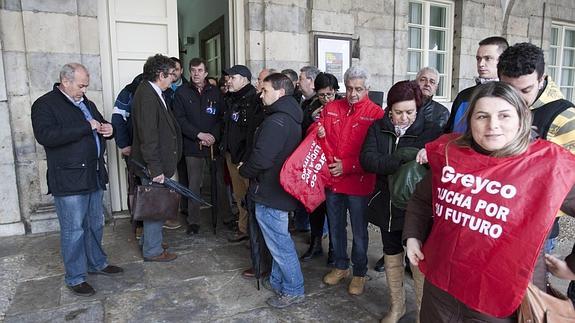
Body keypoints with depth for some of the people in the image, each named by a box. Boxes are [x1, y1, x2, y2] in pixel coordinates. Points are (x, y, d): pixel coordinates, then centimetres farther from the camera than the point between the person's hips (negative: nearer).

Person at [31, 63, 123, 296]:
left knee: (95, 224, 17)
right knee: (73, 230, 1)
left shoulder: (86, 103, 16)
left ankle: (97, 263, 34)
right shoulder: (45, 104, -8)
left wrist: (108, 130, 3)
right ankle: (75, 278, 15)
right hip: (68, 179, -7)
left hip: (94, 176, 8)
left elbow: (101, 125, 28)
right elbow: (44, 135, -24)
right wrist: (85, 127, -24)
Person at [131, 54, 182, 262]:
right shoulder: (147, 96, -19)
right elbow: (148, 136, -24)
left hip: (158, 162, 10)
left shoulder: (153, 93, 12)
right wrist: (155, 168, -23)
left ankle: (149, 242, 35)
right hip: (154, 165, -10)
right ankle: (153, 251, 15)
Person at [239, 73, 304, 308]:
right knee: (279, 239, 20)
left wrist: (244, 170, -7)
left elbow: (261, 158, -27)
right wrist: (250, 169, 11)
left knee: (279, 243, 3)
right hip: (282, 188, 10)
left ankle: (294, 290, 16)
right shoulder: (291, 118, 10)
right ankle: (278, 281, 35)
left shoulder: (276, 122, -22)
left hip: (269, 192, -10)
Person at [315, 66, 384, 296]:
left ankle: (360, 272, 31)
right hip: (331, 180, 5)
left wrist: (348, 166, -18)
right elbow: (315, 133, 12)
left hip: (358, 183, -4)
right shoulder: (331, 108, 5)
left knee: (359, 231, 10)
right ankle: (340, 266, 39)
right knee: (335, 227, 19)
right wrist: (318, 134, -12)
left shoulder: (376, 113, -9)